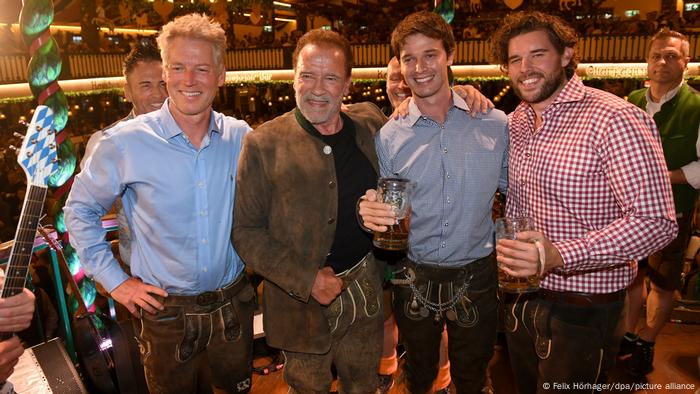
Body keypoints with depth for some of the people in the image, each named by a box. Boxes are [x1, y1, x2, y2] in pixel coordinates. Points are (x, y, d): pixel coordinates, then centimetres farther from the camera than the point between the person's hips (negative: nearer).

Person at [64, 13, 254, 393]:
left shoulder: (241, 137, -6)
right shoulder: (125, 142, -14)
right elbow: (80, 209, -1)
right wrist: (114, 280, -4)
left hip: (233, 302, 2)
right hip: (164, 310, -2)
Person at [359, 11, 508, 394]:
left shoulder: (494, 124, -6)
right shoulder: (388, 136, -7)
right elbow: (384, 211, -1)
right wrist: (368, 211, -23)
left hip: (475, 277, 0)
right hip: (413, 279, 0)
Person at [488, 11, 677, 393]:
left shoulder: (614, 120, -19)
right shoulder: (514, 121, 3)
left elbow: (656, 221, -22)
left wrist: (558, 255, -34)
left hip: (582, 311, -6)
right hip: (520, 299, 7)